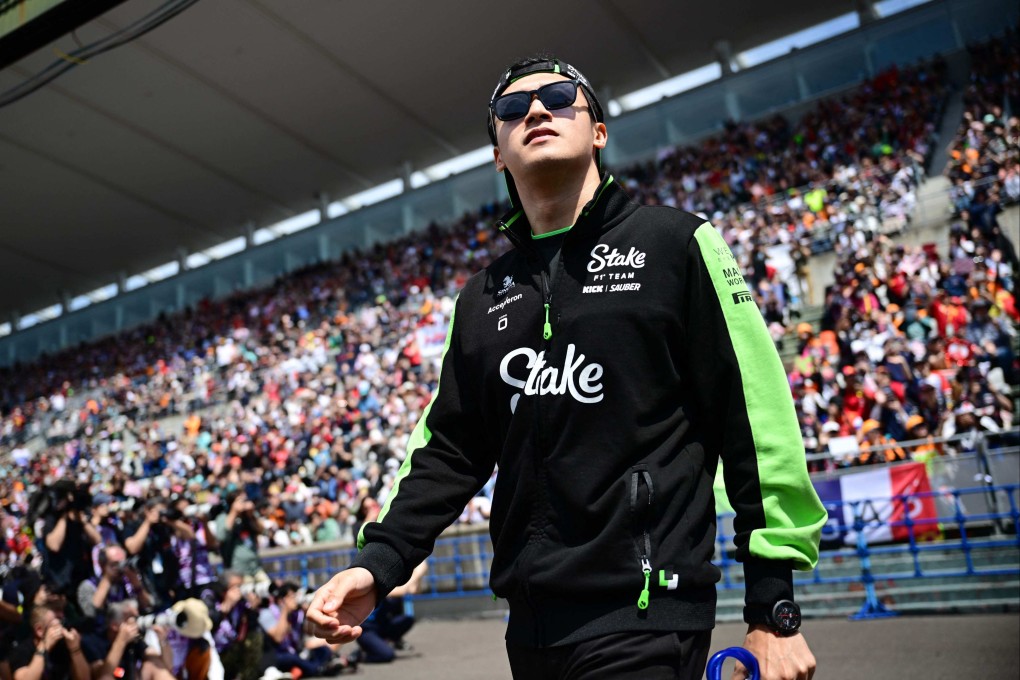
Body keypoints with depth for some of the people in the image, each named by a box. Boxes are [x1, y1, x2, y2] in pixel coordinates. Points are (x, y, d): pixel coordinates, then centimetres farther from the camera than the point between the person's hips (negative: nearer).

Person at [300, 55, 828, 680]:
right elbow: (451, 448, 12)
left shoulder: (674, 244, -3)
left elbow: (758, 420, -6)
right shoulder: (483, 296, 11)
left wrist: (774, 610, -8)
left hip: (645, 612, -5)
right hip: (531, 617, 5)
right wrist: (379, 564, -1)